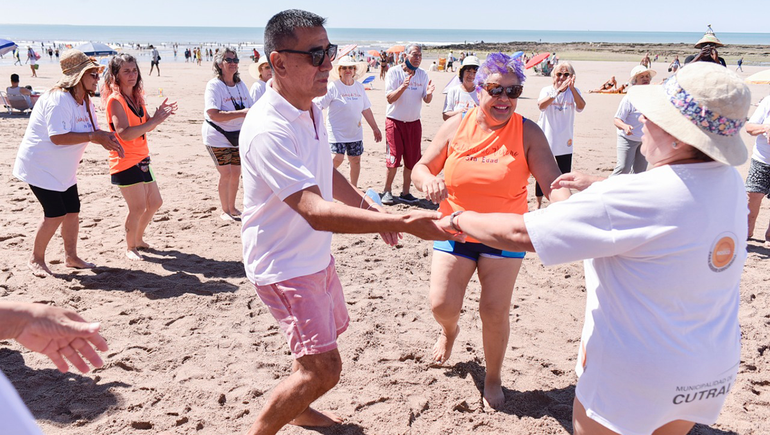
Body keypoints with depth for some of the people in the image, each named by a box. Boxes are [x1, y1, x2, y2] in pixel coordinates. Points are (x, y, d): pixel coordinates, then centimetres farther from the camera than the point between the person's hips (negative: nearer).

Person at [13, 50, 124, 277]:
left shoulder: (85, 101, 6)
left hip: (63, 169, 9)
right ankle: (36, 259, 9)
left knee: (72, 211, 9)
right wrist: (93, 137, -30)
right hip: (40, 166, -9)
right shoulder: (59, 99, -24)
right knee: (56, 214, -9)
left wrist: (106, 138, -11)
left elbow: (91, 131, 10)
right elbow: (58, 137, -31)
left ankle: (71, 256, 23)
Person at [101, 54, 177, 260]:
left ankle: (138, 239, 34)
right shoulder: (115, 100, -15)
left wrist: (159, 114, -6)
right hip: (125, 162, -9)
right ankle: (130, 247, 11)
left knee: (155, 202, 15)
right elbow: (125, 133, -26)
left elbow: (146, 126, 12)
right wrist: (155, 121, -28)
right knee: (138, 207, -9)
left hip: (142, 159, 9)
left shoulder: (137, 97, 10)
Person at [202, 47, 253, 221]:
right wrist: (240, 113, -32)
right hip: (217, 137, -6)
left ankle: (232, 207, 28)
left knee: (236, 173, 10)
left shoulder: (241, 84, 7)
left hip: (237, 136, 6)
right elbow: (213, 114, -25)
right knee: (226, 174, -4)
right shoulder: (214, 85, -14)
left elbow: (251, 107, 14)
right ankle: (224, 211, 13)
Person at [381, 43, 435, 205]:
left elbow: (427, 101, 4)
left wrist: (429, 93, -19)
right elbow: (390, 98, -15)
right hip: (395, 121, -4)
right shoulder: (394, 72, -7)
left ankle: (405, 192, 14)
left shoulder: (422, 74, 6)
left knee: (412, 159, 3)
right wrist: (403, 86, -30)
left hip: (414, 122, 4)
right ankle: (387, 191, 8)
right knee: (393, 158, -6)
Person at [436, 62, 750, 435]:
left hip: (634, 377, -7)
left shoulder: (638, 197, -29)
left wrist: (458, 219, -11)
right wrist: (599, 186, 15)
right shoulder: (730, 182, -5)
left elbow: (518, 234, -26)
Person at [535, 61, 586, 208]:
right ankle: (539, 204, 20)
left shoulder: (573, 91, 2)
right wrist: (558, 90, -38)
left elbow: (581, 107, -18)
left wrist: (572, 88, -30)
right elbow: (541, 105, -27)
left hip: (565, 142, 2)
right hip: (545, 140, -2)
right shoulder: (547, 90, -4)